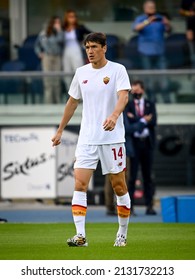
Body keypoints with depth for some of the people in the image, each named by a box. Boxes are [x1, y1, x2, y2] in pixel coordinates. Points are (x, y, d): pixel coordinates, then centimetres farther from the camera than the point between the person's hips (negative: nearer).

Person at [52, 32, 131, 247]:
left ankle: (123, 233, 18)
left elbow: (123, 96, -19)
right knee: (80, 184, -10)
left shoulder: (117, 70, -4)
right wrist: (60, 130, 22)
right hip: (87, 138, 3)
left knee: (119, 186, 3)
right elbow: (72, 102, 20)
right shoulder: (81, 72, 9)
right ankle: (80, 235, -14)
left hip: (112, 138, -3)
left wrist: (114, 116, -39)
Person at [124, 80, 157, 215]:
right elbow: (128, 123, -8)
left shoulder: (150, 105, 13)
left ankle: (150, 206, 5)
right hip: (133, 143, -2)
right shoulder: (127, 105, 7)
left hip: (147, 143, 2)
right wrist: (144, 120, -9)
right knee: (131, 175, -6)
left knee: (148, 176, 4)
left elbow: (153, 121, -5)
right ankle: (129, 206, -5)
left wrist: (135, 119, -10)